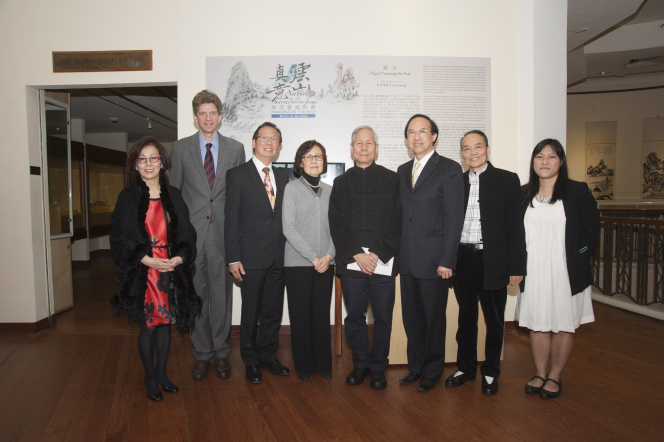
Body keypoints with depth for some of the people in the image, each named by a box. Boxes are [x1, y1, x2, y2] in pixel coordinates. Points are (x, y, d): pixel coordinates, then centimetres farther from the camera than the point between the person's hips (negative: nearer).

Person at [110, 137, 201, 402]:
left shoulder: (173, 196, 7)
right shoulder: (127, 197, 0)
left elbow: (187, 233, 5)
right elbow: (120, 238, -4)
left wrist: (179, 258, -12)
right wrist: (147, 259, -16)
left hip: (172, 270, 2)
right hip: (142, 273, -2)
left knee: (165, 323, 11)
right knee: (148, 327, 5)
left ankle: (161, 372, 29)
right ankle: (150, 377, 25)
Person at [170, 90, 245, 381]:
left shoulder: (235, 148, 7)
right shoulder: (180, 148, 6)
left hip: (223, 232, 0)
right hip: (192, 232, 0)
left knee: (222, 294, 6)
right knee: (196, 294, 8)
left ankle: (221, 352, 22)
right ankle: (201, 353, 23)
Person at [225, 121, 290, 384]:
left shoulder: (282, 177, 13)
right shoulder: (238, 175, -2)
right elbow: (231, 219, -6)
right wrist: (233, 258, -11)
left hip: (278, 257, 5)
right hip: (252, 257, -4)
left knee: (274, 312, 13)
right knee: (251, 313, 7)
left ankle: (268, 356, 31)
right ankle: (251, 362, 24)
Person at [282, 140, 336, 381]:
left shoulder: (330, 190, 10)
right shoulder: (292, 188, -1)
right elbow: (289, 229, -8)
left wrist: (329, 255, -7)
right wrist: (313, 257, -11)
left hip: (325, 263, 3)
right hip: (298, 262, -3)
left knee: (322, 313, 7)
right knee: (300, 314, 4)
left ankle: (323, 363, 22)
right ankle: (303, 365, 20)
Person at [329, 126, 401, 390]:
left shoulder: (391, 180, 7)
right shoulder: (341, 182, 12)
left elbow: (395, 222, 0)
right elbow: (337, 224, 4)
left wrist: (377, 254, -10)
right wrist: (357, 254, -8)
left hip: (383, 262, -1)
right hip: (351, 262, 2)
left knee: (383, 318, 5)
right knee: (354, 317, 8)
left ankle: (378, 367, 23)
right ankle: (360, 364, 26)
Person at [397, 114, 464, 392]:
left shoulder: (449, 169, -5)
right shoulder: (403, 171, 14)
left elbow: (454, 218, -11)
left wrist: (446, 261, -15)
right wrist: (398, 252, 6)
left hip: (434, 260, -5)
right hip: (407, 260, 6)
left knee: (434, 318, 8)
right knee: (411, 317, 14)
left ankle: (433, 370, 27)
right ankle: (416, 366, 32)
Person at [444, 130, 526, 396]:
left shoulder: (507, 180, -1)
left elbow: (515, 225, -5)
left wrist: (516, 266, -9)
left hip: (493, 261, -3)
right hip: (463, 260, 3)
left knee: (494, 321, 10)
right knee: (466, 317, 15)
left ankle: (490, 372, 28)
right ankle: (466, 367, 31)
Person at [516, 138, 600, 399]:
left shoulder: (577, 191, -2)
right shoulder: (524, 194, 7)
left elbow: (592, 229, 1)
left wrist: (579, 258, -4)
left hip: (566, 271, -3)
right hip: (533, 271, 3)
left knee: (563, 326, 7)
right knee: (537, 324, 10)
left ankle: (555, 376, 23)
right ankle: (540, 374, 24)